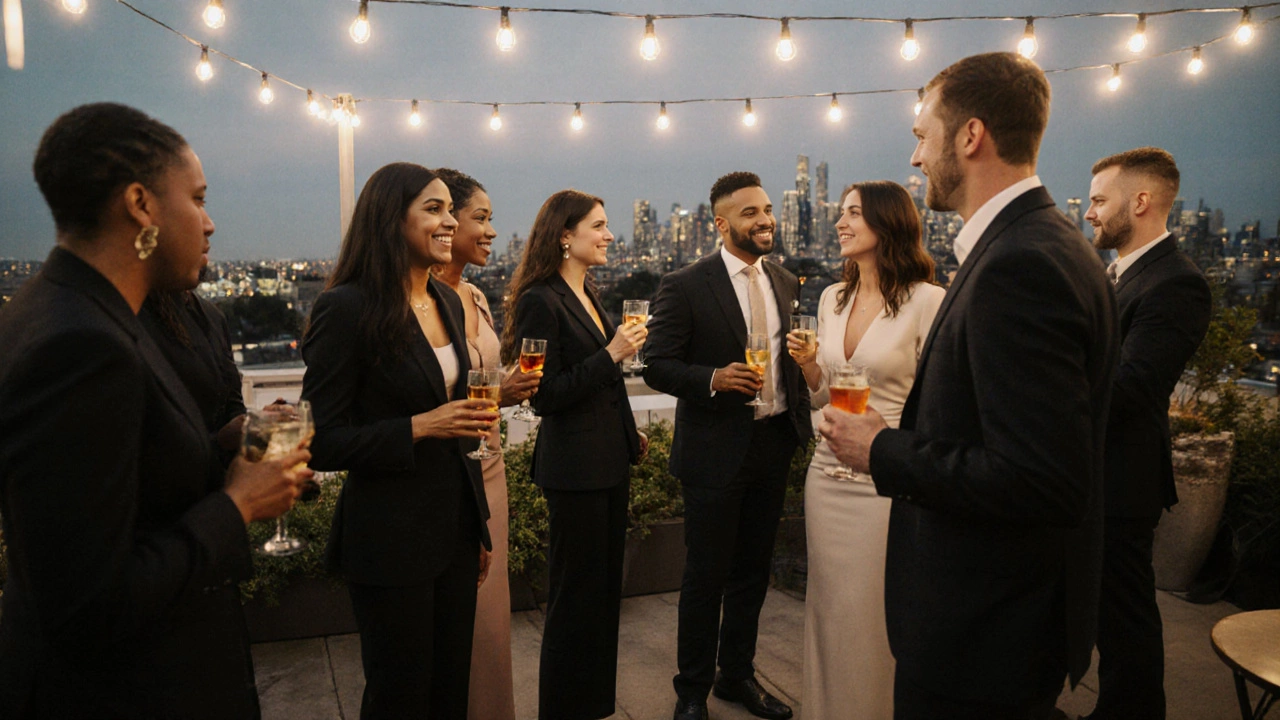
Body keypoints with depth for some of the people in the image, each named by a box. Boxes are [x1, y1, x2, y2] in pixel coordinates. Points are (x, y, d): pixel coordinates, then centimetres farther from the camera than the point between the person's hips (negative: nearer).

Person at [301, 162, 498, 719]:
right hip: (391, 537, -7)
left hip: (455, 525, 7)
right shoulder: (346, 308, -16)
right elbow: (323, 443, -16)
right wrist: (420, 428, -25)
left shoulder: (448, 302, 8)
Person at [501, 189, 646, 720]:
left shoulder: (588, 298, 12)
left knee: (605, 587, 18)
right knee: (576, 595, 5)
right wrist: (611, 354, -22)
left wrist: (630, 435, 19)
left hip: (610, 462, 9)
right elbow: (545, 396, -20)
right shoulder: (540, 300, -15)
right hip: (575, 468, -9)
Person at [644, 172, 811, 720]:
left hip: (774, 445, 6)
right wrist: (714, 379, -25)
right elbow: (657, 366, -11)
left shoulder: (786, 284, 9)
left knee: (753, 571, 16)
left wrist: (802, 420, 4)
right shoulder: (685, 286, -9)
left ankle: (738, 676, 34)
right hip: (716, 450, -5)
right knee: (706, 576, 6)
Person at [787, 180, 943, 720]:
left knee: (878, 617, 6)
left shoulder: (927, 301, -11)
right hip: (828, 473, 6)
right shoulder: (832, 298, 9)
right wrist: (808, 366, -3)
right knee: (830, 611, 16)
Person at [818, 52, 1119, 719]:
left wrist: (884, 453, -18)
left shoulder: (1020, 266, -25)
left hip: (982, 633, -10)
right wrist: (903, 438, 7)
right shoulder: (1044, 245, 7)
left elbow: (1041, 482, -29)